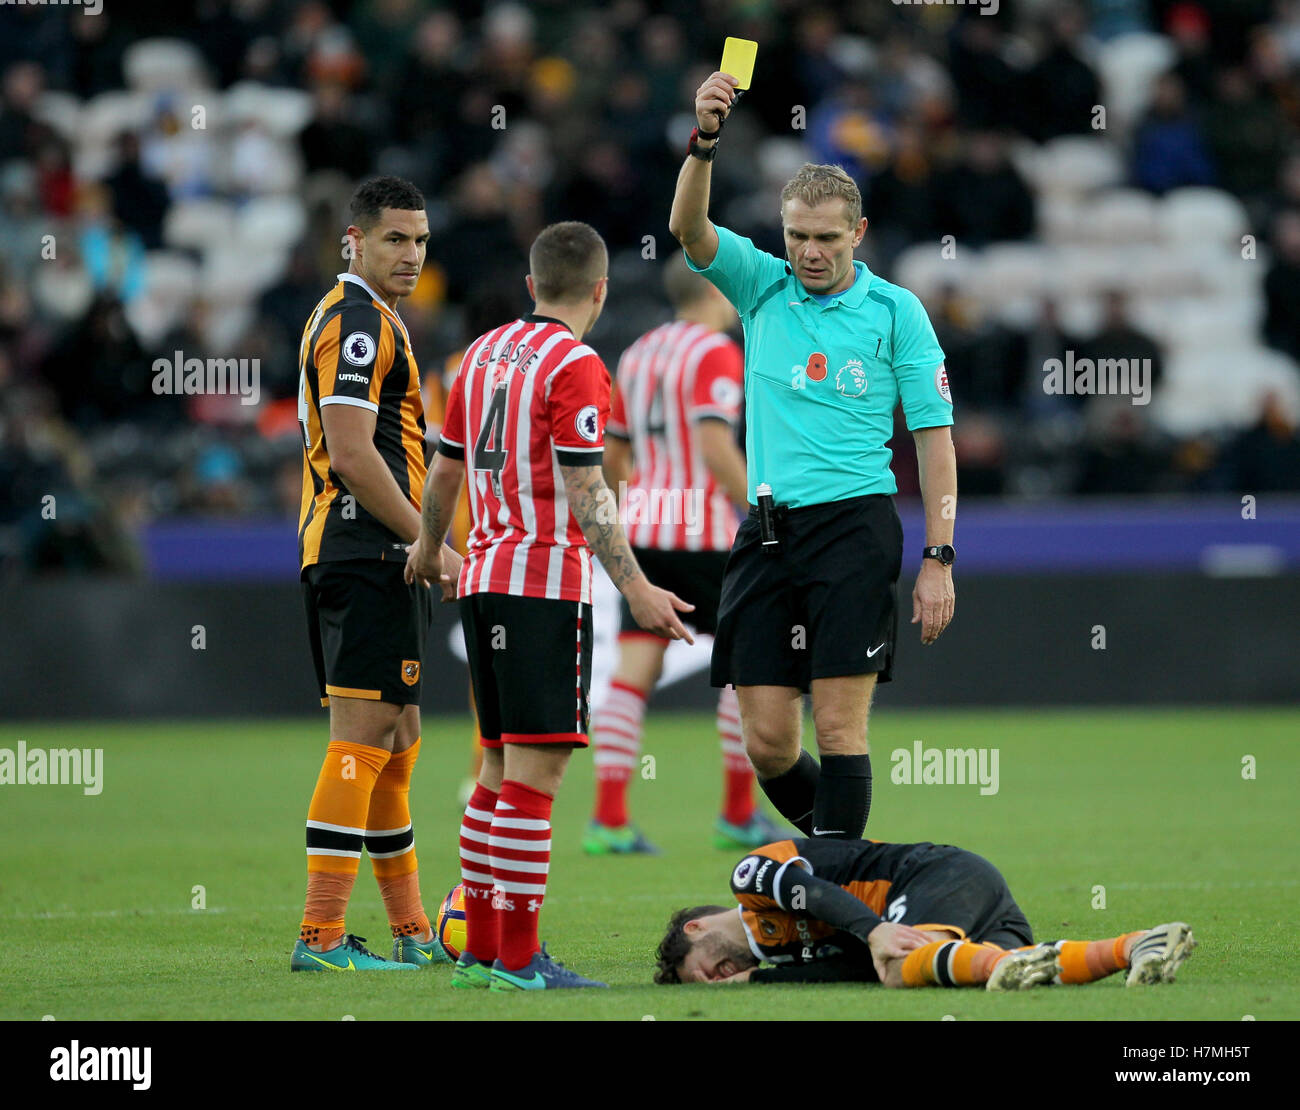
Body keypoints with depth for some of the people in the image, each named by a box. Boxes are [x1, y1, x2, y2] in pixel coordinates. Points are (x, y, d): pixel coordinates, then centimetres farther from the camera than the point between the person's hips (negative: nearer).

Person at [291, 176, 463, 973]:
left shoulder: (365, 317, 21)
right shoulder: (358, 320, -12)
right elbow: (352, 454, -20)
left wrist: (419, 546, 20)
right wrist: (427, 541, -16)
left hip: (367, 558, 11)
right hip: (369, 556, -11)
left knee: (397, 740, 14)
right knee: (364, 740, -12)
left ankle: (414, 932, 19)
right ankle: (322, 937, -15)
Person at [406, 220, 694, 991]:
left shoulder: (485, 352, 13)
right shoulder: (575, 366, -10)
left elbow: (446, 466, 22)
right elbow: (586, 492, -17)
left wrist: (430, 546, 38)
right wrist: (635, 587, -19)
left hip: (483, 580, 8)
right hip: (546, 586, -8)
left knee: (502, 768, 13)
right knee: (535, 774, -8)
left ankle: (481, 950, 14)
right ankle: (517, 958, -11)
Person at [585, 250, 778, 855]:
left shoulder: (638, 353, 15)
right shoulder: (716, 352, -9)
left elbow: (612, 455, 18)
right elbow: (714, 445, -19)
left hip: (641, 531, 7)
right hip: (704, 533, -7)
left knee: (633, 673, 2)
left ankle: (608, 817, -8)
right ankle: (738, 815, 9)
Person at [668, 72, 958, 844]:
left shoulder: (896, 311, 2)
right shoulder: (761, 287, 9)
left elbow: (934, 437, 1)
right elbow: (689, 227, -8)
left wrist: (939, 561, -6)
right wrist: (705, 140, -27)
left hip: (854, 522, -3)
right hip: (767, 531, 3)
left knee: (838, 728, -9)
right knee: (768, 743, 1)